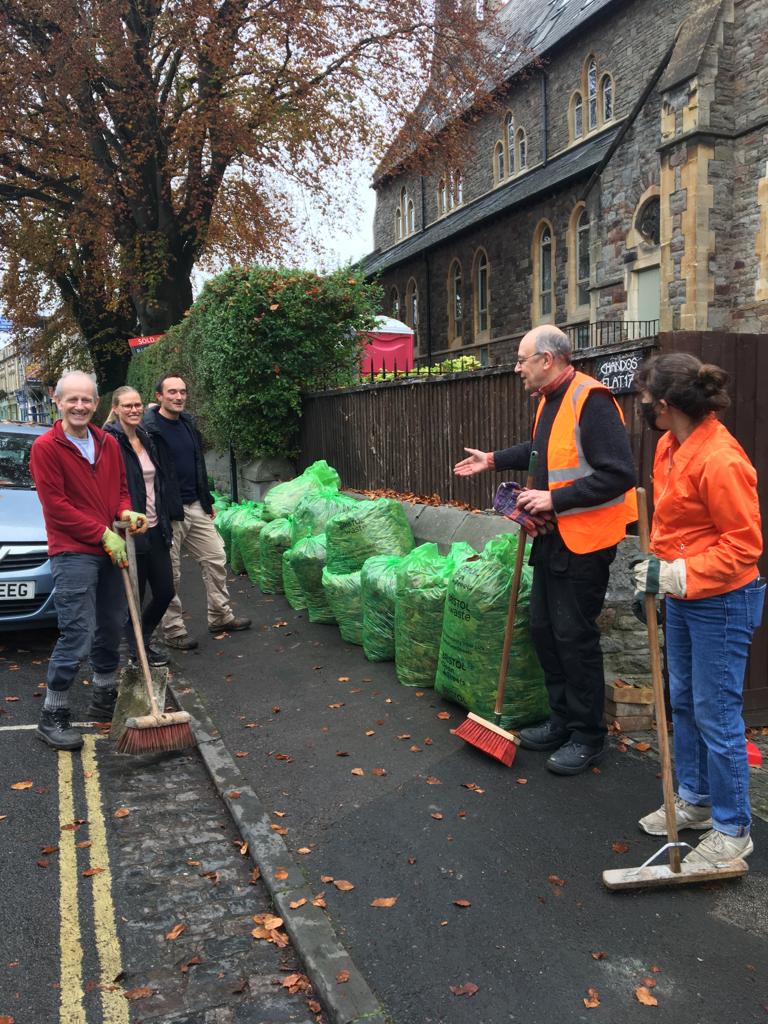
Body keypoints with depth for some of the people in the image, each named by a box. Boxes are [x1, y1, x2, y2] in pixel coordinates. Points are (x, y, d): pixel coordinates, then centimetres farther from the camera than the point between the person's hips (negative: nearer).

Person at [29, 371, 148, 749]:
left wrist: (127, 513, -5)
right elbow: (55, 504, -14)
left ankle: (104, 698, 33)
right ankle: (52, 715, 5)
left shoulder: (108, 444, 9)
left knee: (111, 629, 16)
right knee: (77, 635, -9)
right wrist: (104, 534, -16)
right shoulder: (45, 447, -9)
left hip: (109, 550, 7)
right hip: (72, 553, -7)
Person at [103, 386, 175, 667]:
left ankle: (143, 638, 34)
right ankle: (138, 649, 24)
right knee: (135, 596, 6)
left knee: (165, 592, 11)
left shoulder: (146, 438, 11)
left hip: (155, 528, 7)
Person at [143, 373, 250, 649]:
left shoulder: (188, 423, 12)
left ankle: (220, 616, 25)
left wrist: (208, 502, 22)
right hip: (168, 513, -8)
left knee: (215, 560, 11)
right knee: (170, 574, 2)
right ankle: (173, 631, 14)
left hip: (196, 508, 8)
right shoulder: (150, 429, -13)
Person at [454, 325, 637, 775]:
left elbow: (618, 474, -26)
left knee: (575, 636, -1)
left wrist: (555, 499, -24)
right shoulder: (549, 400, 11)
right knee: (544, 628, 16)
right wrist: (494, 460, 28)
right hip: (553, 535, 10)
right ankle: (563, 721, 31)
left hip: (585, 539, -10)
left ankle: (588, 737, 16)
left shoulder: (591, 400, -20)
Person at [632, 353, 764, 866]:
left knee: (717, 715, 2)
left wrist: (681, 575, -26)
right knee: (683, 703, 20)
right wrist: (656, 573, 17)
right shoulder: (670, 446, 4)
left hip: (721, 602, -9)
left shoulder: (720, 459, -25)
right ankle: (695, 800, 38)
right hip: (681, 595, 10)